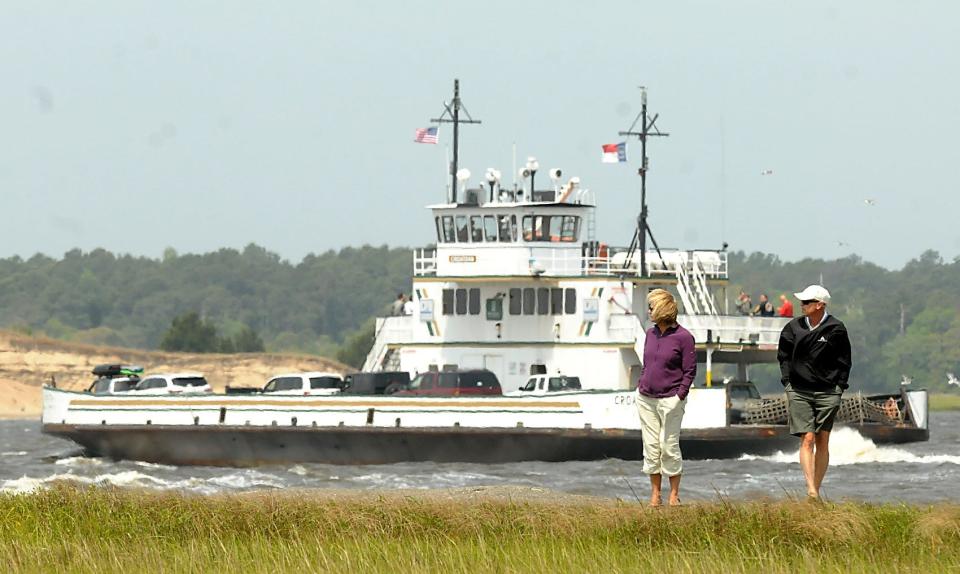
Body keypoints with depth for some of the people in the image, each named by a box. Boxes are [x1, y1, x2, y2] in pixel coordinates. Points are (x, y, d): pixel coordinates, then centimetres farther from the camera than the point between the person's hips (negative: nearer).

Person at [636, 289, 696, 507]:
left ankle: (674, 494, 10)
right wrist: (640, 388, 9)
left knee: (669, 446, 0)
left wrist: (679, 397, -13)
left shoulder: (683, 337, -10)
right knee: (650, 446, 6)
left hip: (670, 400, -6)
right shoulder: (650, 334, 8)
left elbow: (690, 371, -7)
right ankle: (655, 494, 13)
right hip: (646, 398, 6)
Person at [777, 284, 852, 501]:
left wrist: (839, 388, -1)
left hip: (827, 393, 0)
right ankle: (811, 490, -19)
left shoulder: (836, 329, -1)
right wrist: (788, 384, 6)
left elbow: (844, 362, 6)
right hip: (799, 391, 1)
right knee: (807, 439, -11)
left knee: (822, 442, 3)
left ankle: (816, 489, 10)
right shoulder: (793, 328, 4)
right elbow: (784, 356, 15)